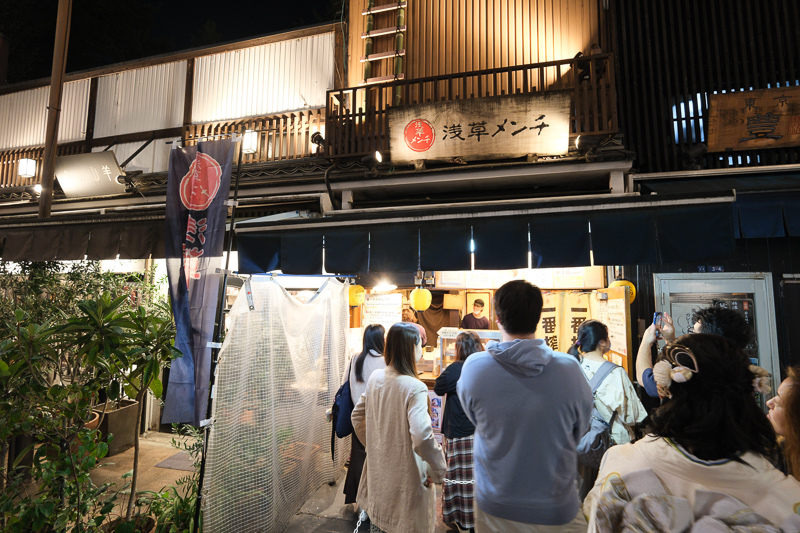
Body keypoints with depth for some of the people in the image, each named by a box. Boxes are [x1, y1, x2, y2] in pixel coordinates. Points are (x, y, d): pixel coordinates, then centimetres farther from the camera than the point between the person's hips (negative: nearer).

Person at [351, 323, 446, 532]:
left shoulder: (375, 377, -4)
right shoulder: (415, 388, -25)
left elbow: (357, 416, 7)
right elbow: (422, 437, -32)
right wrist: (438, 470, -16)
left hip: (377, 470, 6)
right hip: (405, 479, -6)